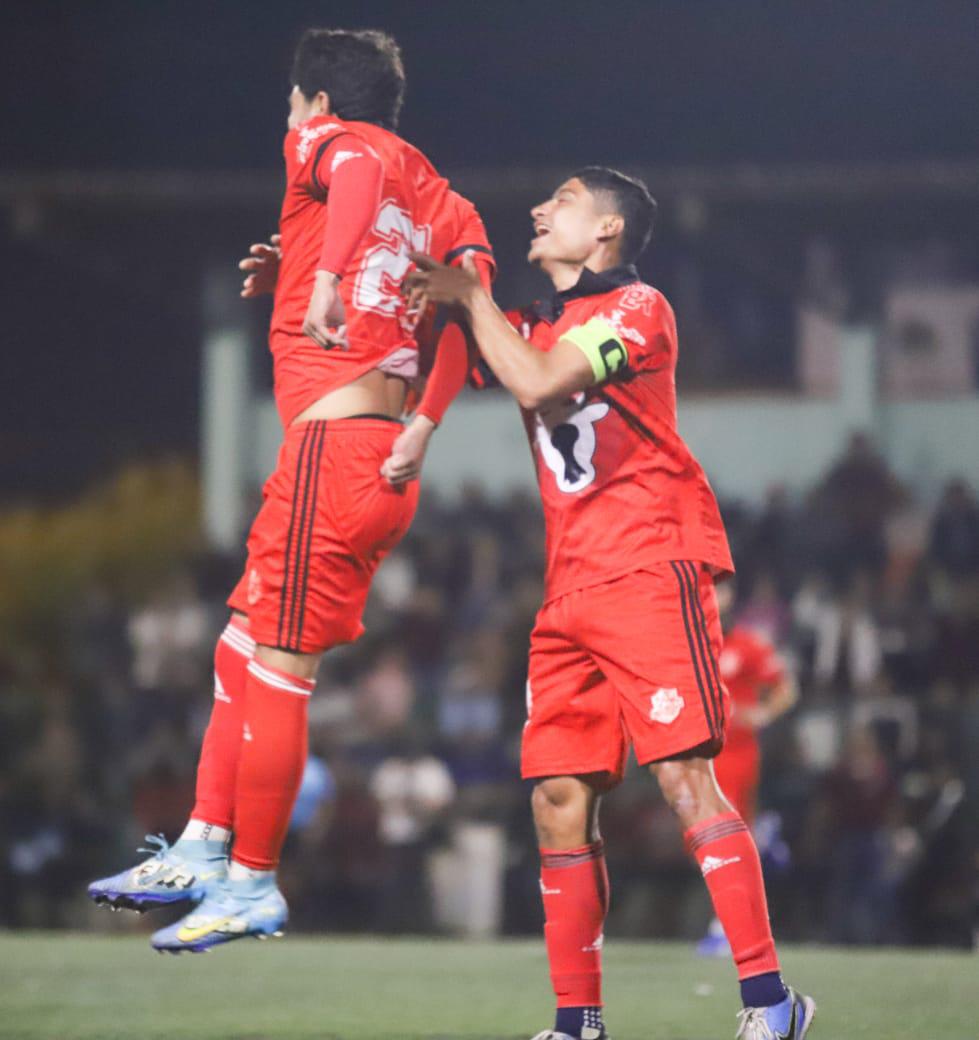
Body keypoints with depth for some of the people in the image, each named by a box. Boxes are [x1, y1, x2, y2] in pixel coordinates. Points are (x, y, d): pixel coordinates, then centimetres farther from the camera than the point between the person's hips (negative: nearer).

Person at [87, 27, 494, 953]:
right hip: (387, 450, 9)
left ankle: (252, 886, 3)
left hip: (333, 442, -9)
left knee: (276, 670, -2)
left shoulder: (323, 139, -1)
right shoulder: (435, 197, 19)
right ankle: (203, 851, 19)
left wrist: (327, 273, -39)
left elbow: (358, 168, -25)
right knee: (243, 648, 17)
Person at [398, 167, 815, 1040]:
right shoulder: (537, 327, 22)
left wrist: (471, 297, -3)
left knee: (685, 775, -16)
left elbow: (538, 385, -16)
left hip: (651, 571, -8)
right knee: (560, 798, 1)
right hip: (570, 592, 8)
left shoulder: (637, 307, -2)